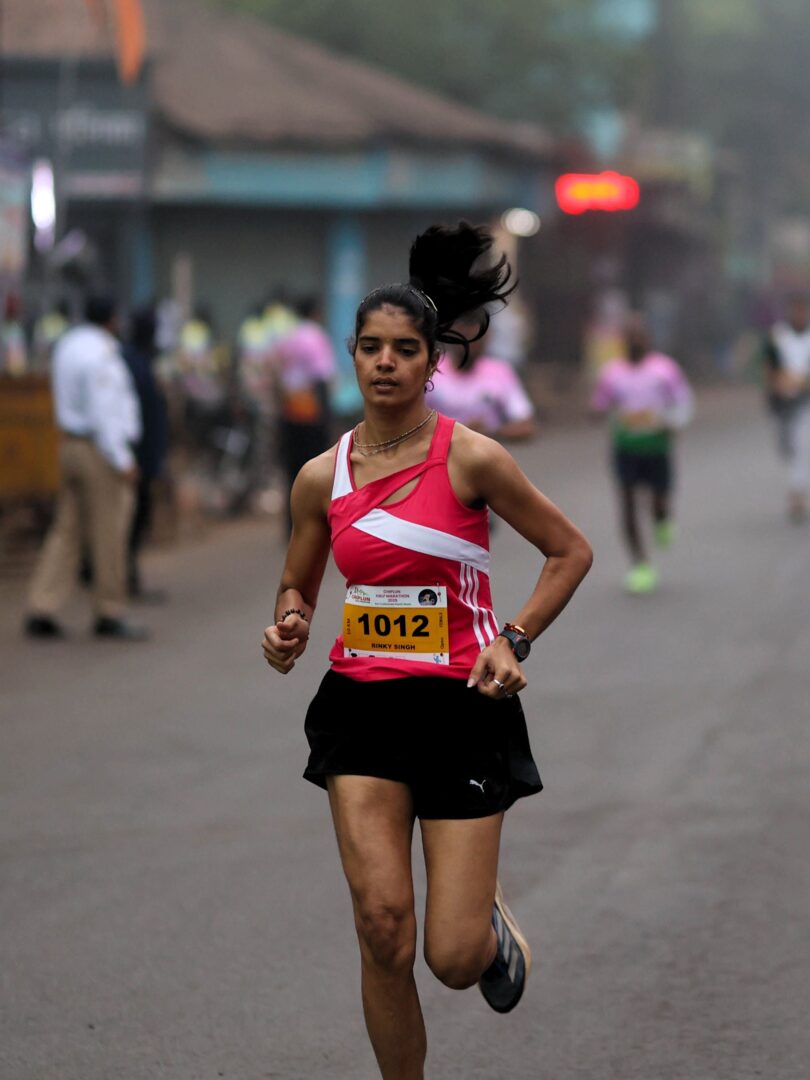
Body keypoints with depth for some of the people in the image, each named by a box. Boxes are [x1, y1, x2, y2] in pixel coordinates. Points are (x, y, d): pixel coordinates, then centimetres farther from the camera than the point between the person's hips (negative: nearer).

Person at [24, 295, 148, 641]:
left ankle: (41, 611, 2)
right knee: (109, 534, 1)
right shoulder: (100, 354, -16)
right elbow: (104, 413, -20)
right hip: (102, 451, -9)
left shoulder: (67, 344, 10)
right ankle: (110, 614, 9)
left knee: (66, 531, 8)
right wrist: (122, 461, -17)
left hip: (71, 444, 9)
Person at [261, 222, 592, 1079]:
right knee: (382, 928, -14)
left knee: (455, 960, -3)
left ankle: (492, 923, 35)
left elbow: (570, 551, 3)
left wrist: (514, 642, -8)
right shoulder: (321, 477, 2)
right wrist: (289, 628, -5)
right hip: (362, 704, 2)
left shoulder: (471, 459, -8)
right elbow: (297, 585, 18)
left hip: (462, 707, -2)